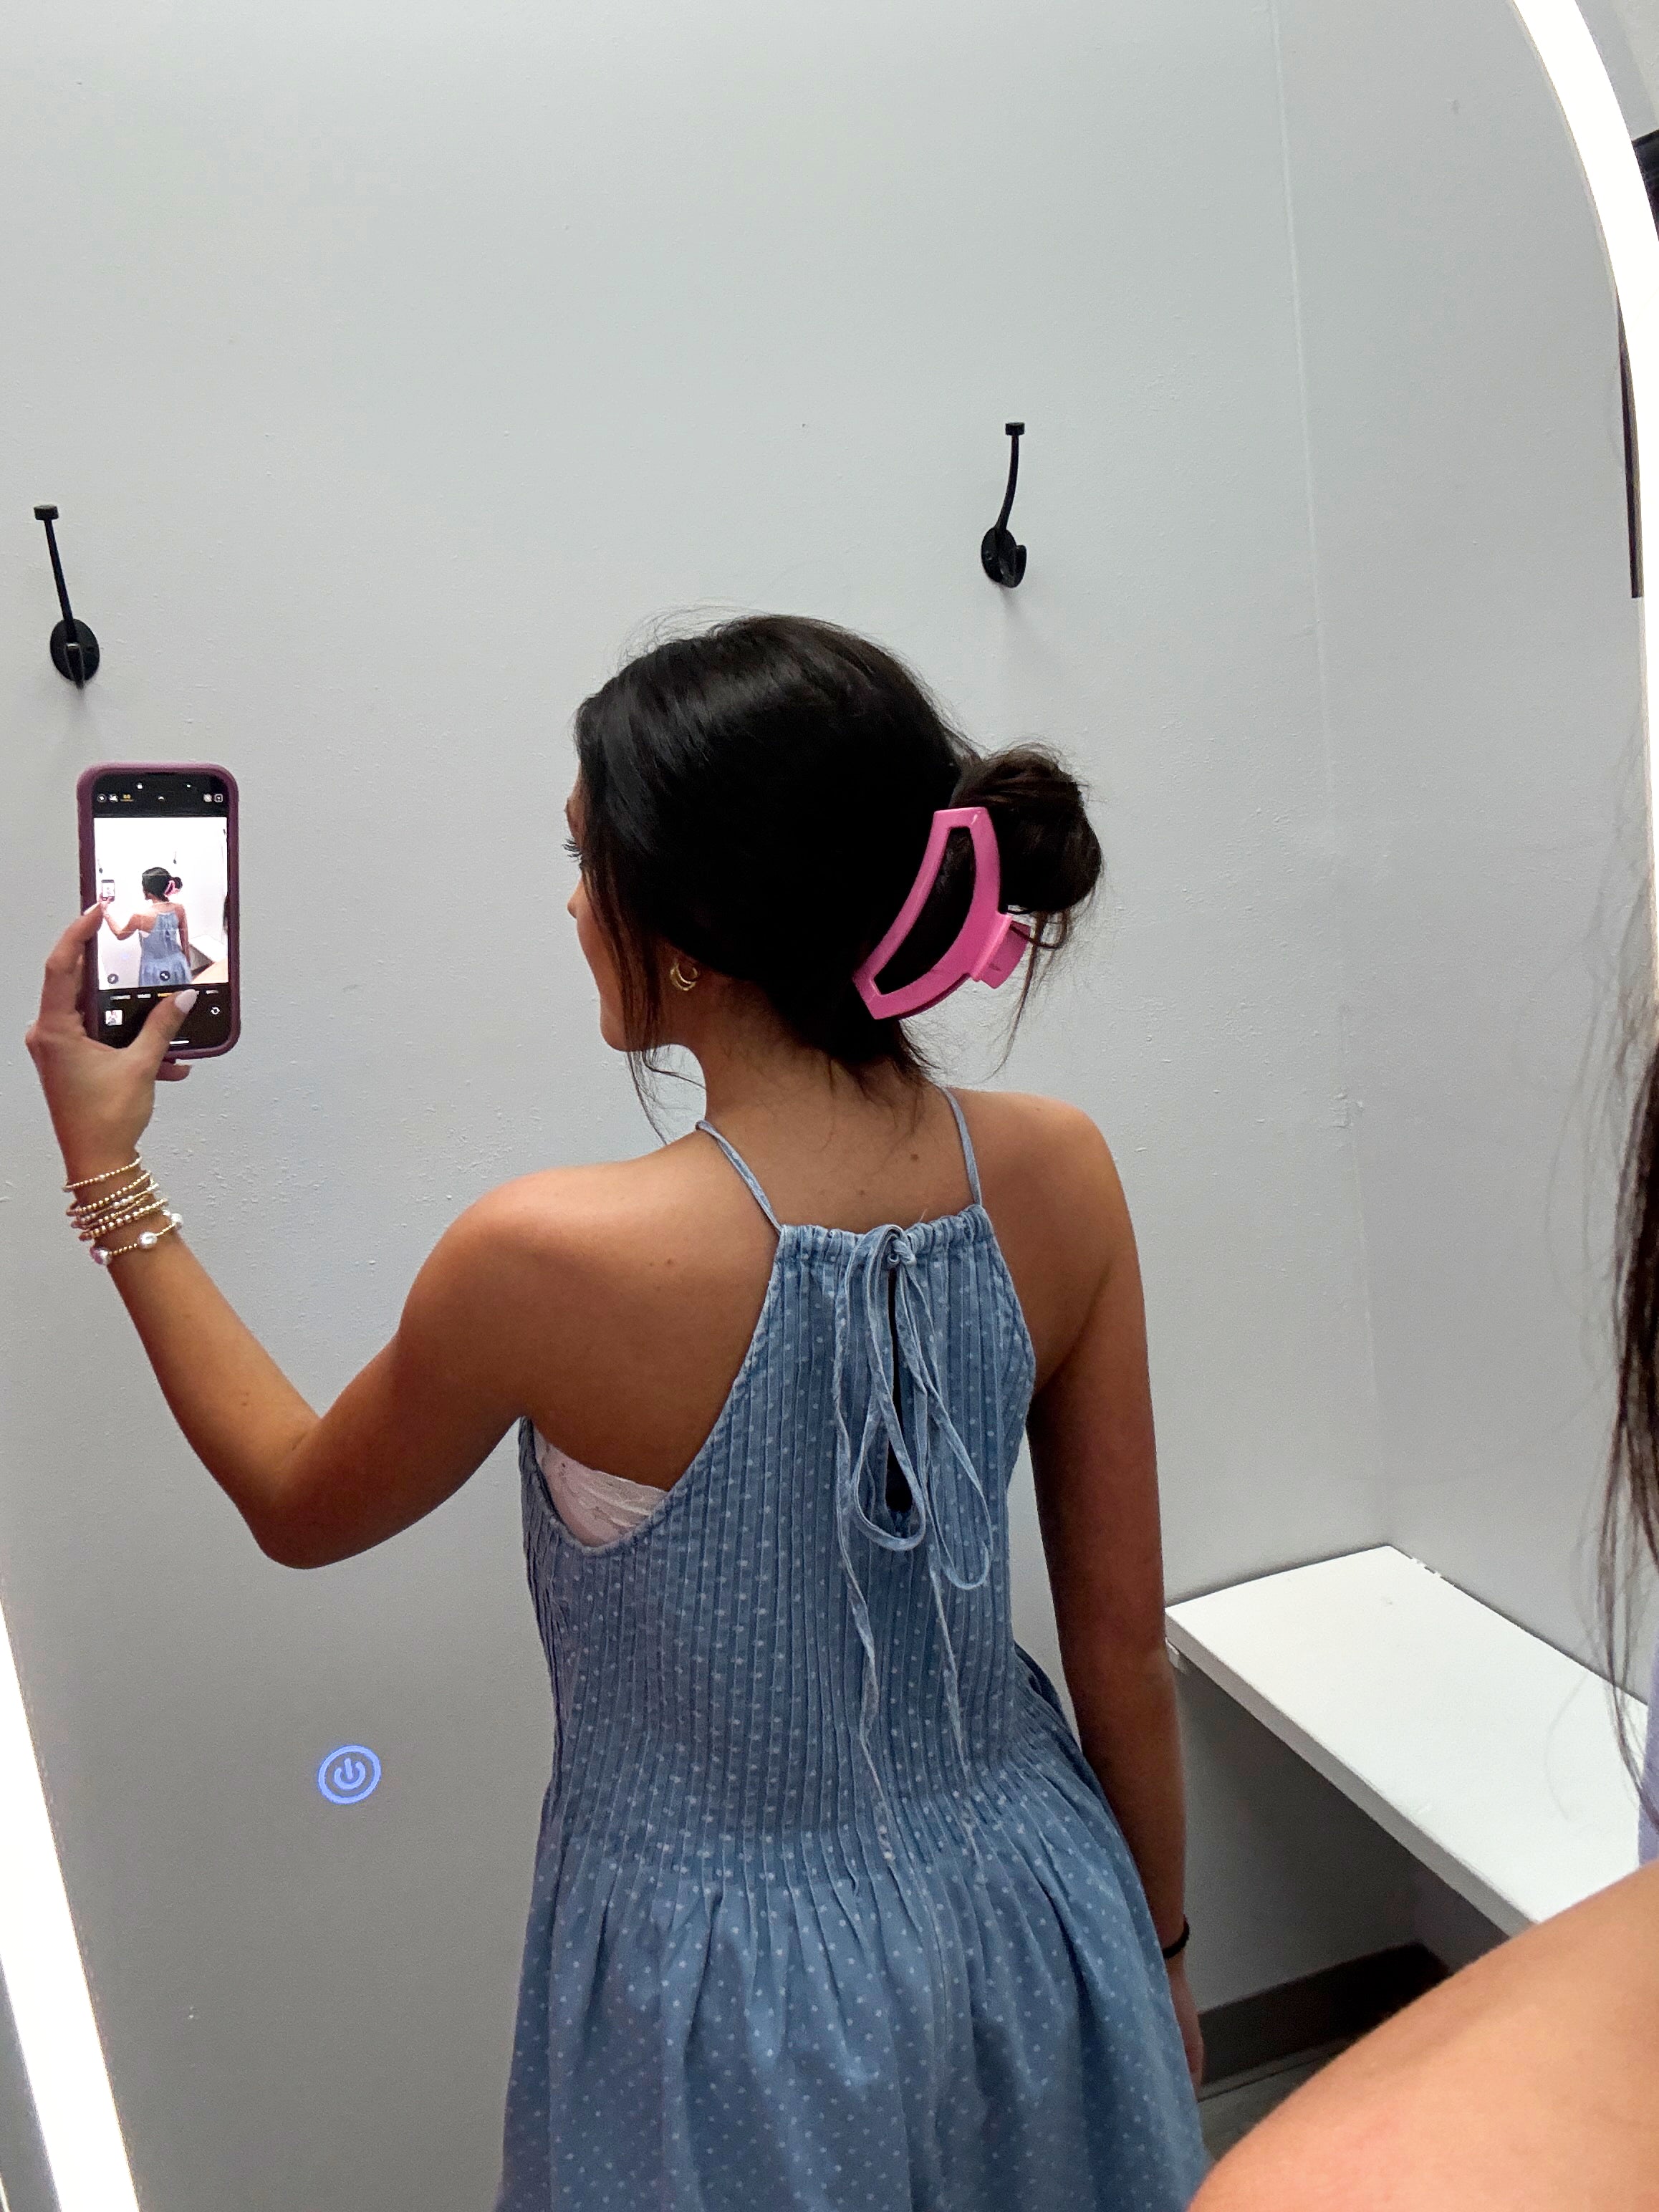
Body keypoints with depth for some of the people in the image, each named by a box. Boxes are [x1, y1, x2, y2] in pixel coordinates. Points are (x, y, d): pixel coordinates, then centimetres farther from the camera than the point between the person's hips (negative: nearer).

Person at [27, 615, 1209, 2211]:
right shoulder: (1056, 1175, -17)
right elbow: (1123, 1643, -7)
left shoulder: (552, 1260, -29)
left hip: (744, 1991, -3)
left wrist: (105, 1175, 1)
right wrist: (1156, 1951, 11)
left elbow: (300, 1508, -6)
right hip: (1033, 1920, 3)